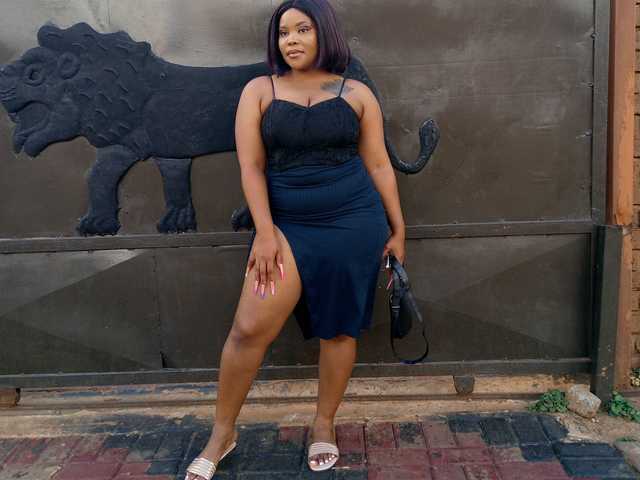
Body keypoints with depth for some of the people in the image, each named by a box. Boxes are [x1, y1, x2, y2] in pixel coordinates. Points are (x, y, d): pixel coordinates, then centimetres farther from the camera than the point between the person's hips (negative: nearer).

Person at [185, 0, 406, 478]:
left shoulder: (356, 94, 4)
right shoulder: (259, 91, 3)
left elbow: (379, 165, 7)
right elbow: (251, 167, -2)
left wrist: (397, 229, 7)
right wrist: (265, 232, -11)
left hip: (355, 223, 1)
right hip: (287, 225, 0)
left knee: (339, 328, 8)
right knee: (250, 328, -6)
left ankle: (324, 424, 29)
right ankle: (222, 432, 14)